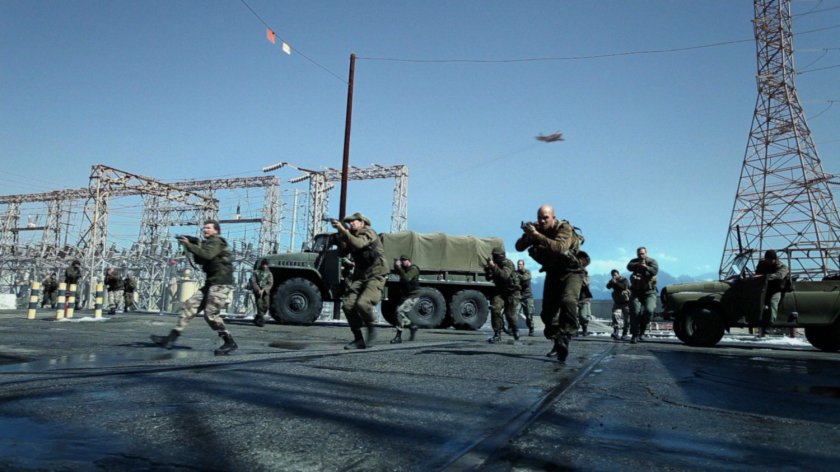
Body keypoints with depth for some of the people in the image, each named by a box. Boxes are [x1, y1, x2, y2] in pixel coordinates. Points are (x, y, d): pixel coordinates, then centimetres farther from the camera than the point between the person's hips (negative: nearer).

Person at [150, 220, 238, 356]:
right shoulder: (208, 243, 22)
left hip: (221, 283, -10)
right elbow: (199, 260, 20)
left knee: (210, 314, -12)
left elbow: (207, 255, -25)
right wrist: (193, 247, 6)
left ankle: (230, 343, -2)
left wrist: (189, 245, -17)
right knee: (190, 305, 4)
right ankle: (171, 338, 2)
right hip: (211, 283, 10)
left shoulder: (217, 241, -7)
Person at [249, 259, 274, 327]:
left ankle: (257, 318, 16)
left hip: (265, 292, 2)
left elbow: (270, 283, 0)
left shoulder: (269, 273, 10)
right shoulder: (256, 272, 7)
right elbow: (253, 282, -2)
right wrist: (258, 290, -16)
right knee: (260, 306, -12)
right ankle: (261, 319, -11)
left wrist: (263, 290, -15)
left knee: (266, 306, -5)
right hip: (257, 291, -2)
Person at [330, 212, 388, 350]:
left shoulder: (369, 232, -8)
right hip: (359, 276, 7)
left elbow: (358, 244, -28)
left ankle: (371, 328, 1)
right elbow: (342, 253, 5)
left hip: (375, 276, -7)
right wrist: (341, 234, -4)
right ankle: (358, 339, 4)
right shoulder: (351, 236, 16)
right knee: (348, 305, -7)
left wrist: (343, 230, -27)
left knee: (362, 303, -26)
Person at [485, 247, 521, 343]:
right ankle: (497, 334, -11)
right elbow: (489, 278, 6)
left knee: (510, 314, -2)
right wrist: (487, 269, -13)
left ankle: (514, 330, 31)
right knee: (495, 309, -16)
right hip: (500, 291, 5)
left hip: (511, 292, -5)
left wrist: (493, 266, -42)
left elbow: (504, 276, -36)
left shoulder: (508, 263, -19)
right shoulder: (495, 264, 1)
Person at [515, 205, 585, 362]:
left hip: (571, 271, -5)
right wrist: (527, 236, -32)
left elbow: (559, 247, -41)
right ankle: (558, 343, 21)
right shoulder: (536, 229, -6)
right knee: (547, 311, 4)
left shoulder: (564, 229, -22)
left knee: (568, 301, -31)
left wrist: (537, 235, -46)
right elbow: (519, 247, -11)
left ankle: (565, 339, -30)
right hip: (552, 273, 6)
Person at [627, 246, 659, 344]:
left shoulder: (652, 261, 4)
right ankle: (635, 335, -2)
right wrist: (638, 264, -33)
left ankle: (642, 330, 2)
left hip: (649, 292, -1)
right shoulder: (634, 261, 9)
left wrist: (646, 267, -37)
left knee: (648, 310, -19)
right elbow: (629, 267, -14)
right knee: (635, 312, -8)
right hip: (636, 291, 1)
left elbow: (655, 270, -17)